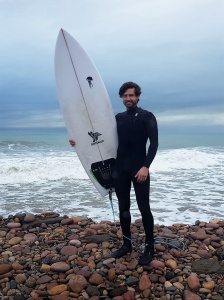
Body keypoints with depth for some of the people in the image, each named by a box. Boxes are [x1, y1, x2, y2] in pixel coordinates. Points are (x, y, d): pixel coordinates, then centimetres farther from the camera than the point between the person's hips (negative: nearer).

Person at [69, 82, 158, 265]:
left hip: (139, 168, -5)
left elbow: (154, 143, -10)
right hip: (120, 169, 5)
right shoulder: (118, 118, 12)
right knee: (123, 207, 11)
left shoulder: (147, 117, -3)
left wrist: (146, 166, -21)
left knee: (144, 208, -2)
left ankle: (149, 247, 11)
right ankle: (127, 244, 24)